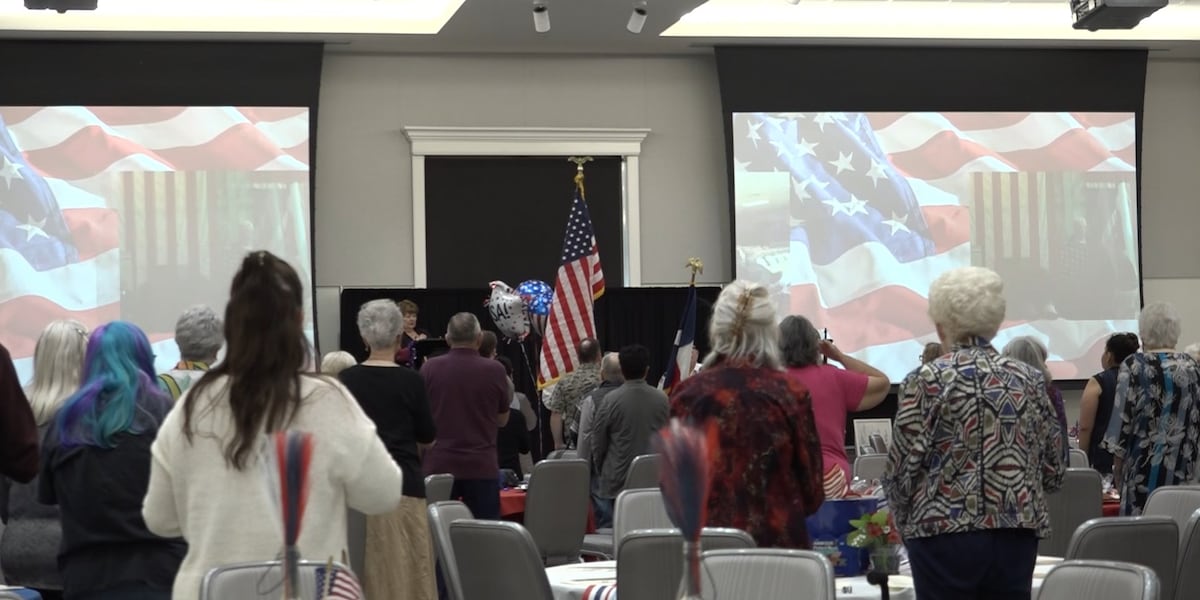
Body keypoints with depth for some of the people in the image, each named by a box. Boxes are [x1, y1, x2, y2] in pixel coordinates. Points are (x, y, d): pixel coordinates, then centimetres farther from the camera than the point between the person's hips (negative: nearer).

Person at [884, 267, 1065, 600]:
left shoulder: (927, 380, -6)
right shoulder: (1029, 379, 6)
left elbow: (902, 469, -7)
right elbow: (1054, 471, 9)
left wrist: (907, 523, 12)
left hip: (946, 534, -4)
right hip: (1016, 536, 4)